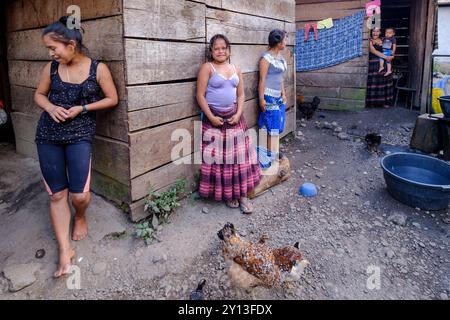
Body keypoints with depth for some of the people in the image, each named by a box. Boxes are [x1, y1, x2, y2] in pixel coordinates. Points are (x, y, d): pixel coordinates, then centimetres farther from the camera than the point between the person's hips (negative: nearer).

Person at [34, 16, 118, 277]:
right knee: (57, 194, 3)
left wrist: (82, 108, -11)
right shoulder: (51, 68, 3)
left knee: (79, 194, -10)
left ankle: (81, 217, 28)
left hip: (80, 133, -3)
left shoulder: (98, 68, -6)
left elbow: (112, 99, -1)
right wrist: (50, 107, -8)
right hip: (48, 134, 3)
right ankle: (65, 250, 14)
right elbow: (39, 94, 15)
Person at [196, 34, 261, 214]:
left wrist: (238, 114, -4)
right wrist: (211, 117, -15)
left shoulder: (235, 69, 10)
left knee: (239, 156, 5)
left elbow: (241, 95, 11)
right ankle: (226, 194, 17)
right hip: (214, 118, -4)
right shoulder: (207, 68, -4)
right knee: (219, 157, 1)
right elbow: (200, 95, -10)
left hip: (233, 117, 5)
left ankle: (242, 195, 16)